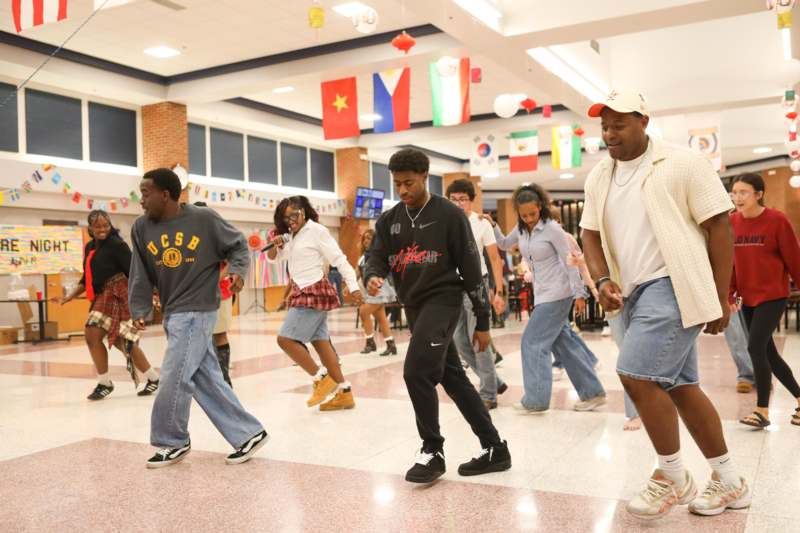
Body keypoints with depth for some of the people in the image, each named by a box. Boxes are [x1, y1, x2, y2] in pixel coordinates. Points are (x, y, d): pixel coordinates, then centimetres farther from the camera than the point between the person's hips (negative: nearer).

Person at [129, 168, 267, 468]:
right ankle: (248, 434, 17)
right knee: (207, 380, 7)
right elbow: (141, 275, 8)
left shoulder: (204, 219, -8)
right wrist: (139, 311, 0)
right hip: (173, 313, 6)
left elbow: (238, 244, 5)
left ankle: (173, 442, 17)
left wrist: (238, 271, -11)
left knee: (174, 379, -5)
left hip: (197, 311, -6)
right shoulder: (141, 228, 4)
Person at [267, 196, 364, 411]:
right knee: (321, 342, 6)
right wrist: (274, 244, -1)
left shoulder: (317, 231, -9)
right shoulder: (293, 237, 15)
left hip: (314, 292, -9)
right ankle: (344, 393, 9)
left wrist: (353, 287, -19)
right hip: (303, 294, 9)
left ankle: (322, 379, -3)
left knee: (285, 338, -11)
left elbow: (339, 259, -12)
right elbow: (273, 257, 22)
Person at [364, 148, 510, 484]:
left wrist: (482, 322, -7)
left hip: (442, 299, -7)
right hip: (413, 307, 7)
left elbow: (471, 269, -7)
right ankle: (494, 448, 21)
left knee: (416, 371, -19)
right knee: (452, 378, 10)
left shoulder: (449, 215, -7)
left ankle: (432, 452, -1)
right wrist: (372, 278, -23)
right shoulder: (388, 221, 10)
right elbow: (376, 258, 4)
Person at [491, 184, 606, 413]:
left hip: (557, 293, -8)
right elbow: (504, 245, 21)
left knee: (533, 341, -7)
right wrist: (492, 227, 3)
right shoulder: (521, 228, 5)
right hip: (542, 293, 8)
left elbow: (569, 261, -13)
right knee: (563, 342, 10)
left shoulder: (552, 228, -15)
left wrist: (579, 294, -14)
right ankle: (592, 392, 19)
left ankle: (536, 400, 2)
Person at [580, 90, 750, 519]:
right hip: (633, 292, 7)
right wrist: (603, 281, -5)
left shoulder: (682, 164, -7)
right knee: (680, 386, 11)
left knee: (636, 374, -16)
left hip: (674, 286, -7)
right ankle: (730, 482, 25)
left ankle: (673, 478, 5)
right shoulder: (598, 178, 10)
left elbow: (719, 226, -7)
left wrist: (721, 297, -9)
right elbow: (591, 234, 13)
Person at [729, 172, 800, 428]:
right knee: (768, 353, 11)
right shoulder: (731, 222, 2)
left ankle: (762, 410, 0)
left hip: (773, 296, -6)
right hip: (748, 298, 6)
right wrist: (728, 295, 3)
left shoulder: (777, 220, -11)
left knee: (755, 347, -14)